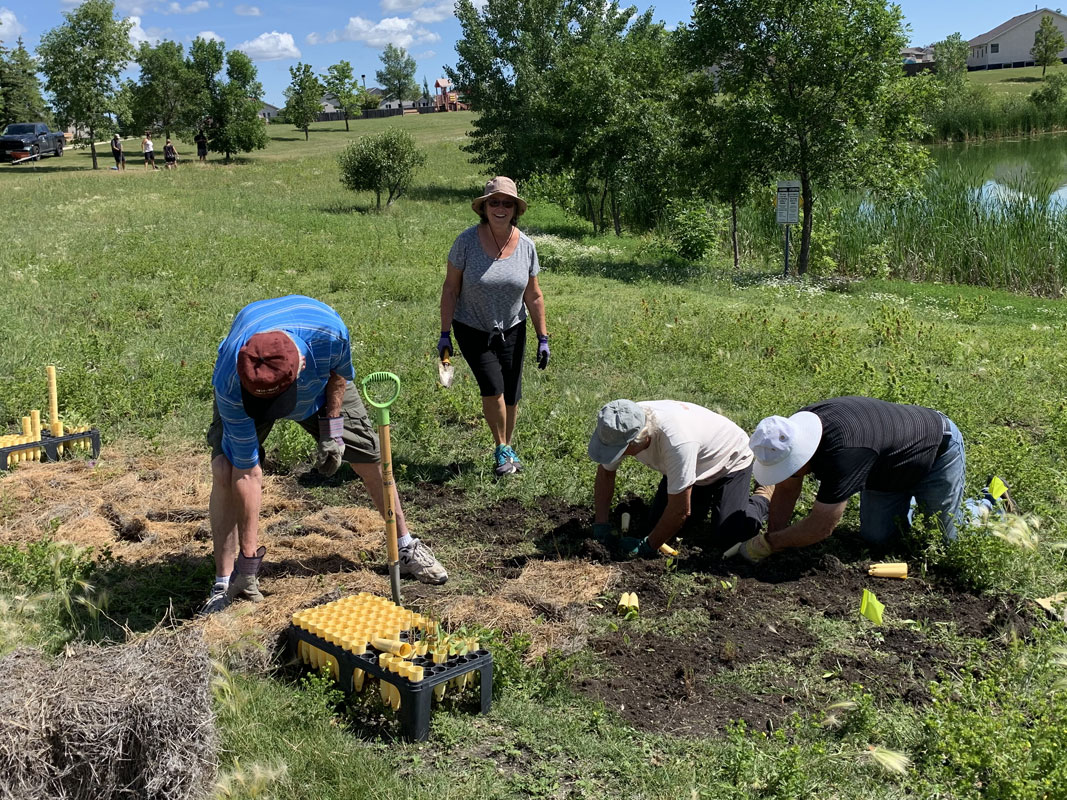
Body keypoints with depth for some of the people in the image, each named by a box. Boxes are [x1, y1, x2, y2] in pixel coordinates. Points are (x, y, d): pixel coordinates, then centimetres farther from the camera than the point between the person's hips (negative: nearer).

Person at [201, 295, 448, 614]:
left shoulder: (329, 333, -43)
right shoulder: (230, 385, -42)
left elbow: (339, 371, -14)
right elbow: (247, 472, -35)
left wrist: (332, 427, -12)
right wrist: (249, 555, -31)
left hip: (321, 382, 2)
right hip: (245, 396, -1)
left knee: (371, 459, 2)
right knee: (226, 470, -22)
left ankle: (406, 547, 24)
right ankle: (225, 582, -9)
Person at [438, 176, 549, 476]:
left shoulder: (526, 246, -7)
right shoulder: (467, 241, -14)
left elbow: (533, 296, 1)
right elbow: (450, 289, -8)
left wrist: (543, 339, 1)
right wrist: (445, 334, -10)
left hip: (512, 330, 3)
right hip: (472, 330, -2)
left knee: (511, 396, 4)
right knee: (493, 387, -15)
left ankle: (508, 448, 29)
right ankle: (501, 450, 7)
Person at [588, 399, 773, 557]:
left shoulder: (677, 442, -46)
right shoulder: (623, 428, -26)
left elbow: (680, 511, -36)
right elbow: (605, 472, -7)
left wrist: (648, 546, -25)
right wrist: (601, 524, -13)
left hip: (731, 461, -6)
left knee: (724, 537, -17)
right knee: (657, 522, 0)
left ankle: (765, 493, 10)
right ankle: (706, 495, 25)